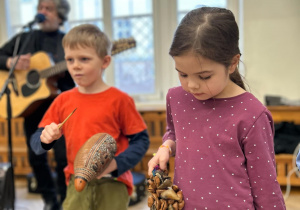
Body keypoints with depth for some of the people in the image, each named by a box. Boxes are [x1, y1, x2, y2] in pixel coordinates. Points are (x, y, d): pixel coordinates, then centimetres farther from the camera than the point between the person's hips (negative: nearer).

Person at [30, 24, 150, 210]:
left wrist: (115, 164, -19)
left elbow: (141, 140, -5)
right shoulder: (63, 101, 6)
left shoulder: (119, 99, -5)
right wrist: (46, 137, -13)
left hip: (113, 183, -3)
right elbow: (37, 143, 10)